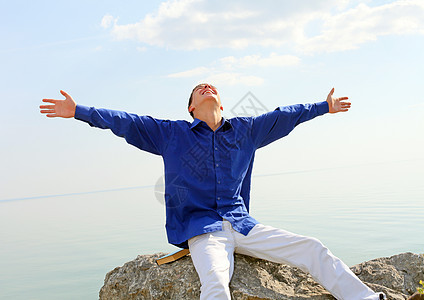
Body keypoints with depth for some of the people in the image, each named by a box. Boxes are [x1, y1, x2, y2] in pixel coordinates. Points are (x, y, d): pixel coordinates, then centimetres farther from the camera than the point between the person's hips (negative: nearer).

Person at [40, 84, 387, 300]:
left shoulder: (244, 130, 14)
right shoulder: (171, 133, 9)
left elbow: (283, 117, 23)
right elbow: (126, 122, 6)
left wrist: (325, 107, 32)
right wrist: (79, 111, 1)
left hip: (242, 224, 4)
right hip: (202, 229, -3)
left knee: (312, 249, -6)